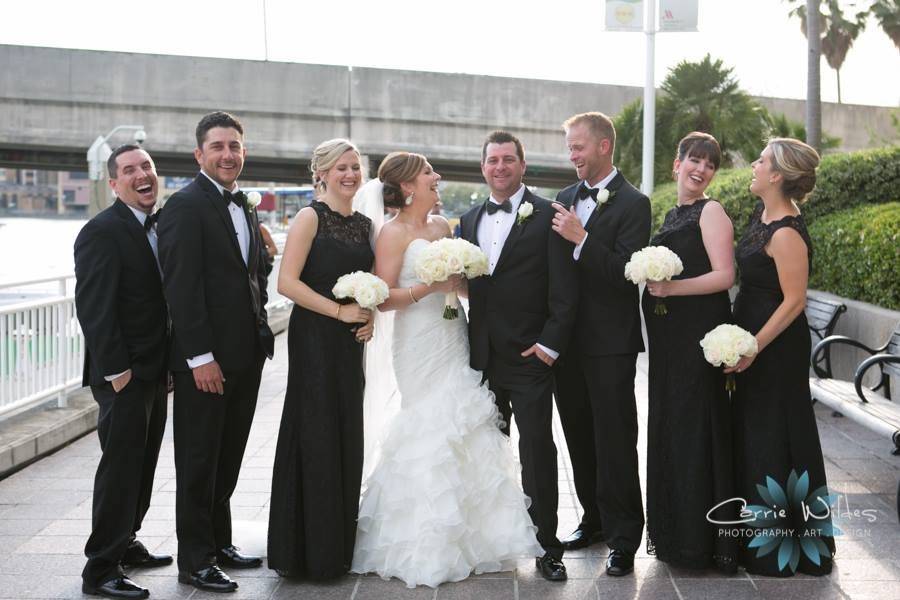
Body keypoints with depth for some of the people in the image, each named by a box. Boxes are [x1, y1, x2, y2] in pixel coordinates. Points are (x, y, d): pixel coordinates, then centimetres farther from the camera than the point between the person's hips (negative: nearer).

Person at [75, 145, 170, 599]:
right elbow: (93, 307, -20)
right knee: (120, 468, -4)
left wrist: (170, 364, 12)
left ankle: (124, 545, 32)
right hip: (124, 374, -9)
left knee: (142, 466, 17)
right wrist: (116, 370, -22)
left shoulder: (157, 226, 12)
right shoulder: (102, 231, -15)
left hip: (154, 372, 9)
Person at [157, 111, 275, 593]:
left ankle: (219, 543, 29)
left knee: (227, 459, 17)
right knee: (199, 461, 3)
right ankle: (195, 560, 13)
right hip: (205, 360, -8)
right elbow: (182, 287, -18)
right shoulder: (186, 205, -12)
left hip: (245, 356, 8)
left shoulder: (245, 207, 14)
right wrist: (200, 357, -21)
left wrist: (261, 337, 10)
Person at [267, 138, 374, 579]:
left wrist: (369, 318, 2)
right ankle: (309, 549, 10)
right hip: (314, 338, -7)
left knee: (347, 437, 10)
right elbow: (287, 282, -16)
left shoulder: (364, 224, 12)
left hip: (351, 342, 7)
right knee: (315, 438, -2)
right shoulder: (310, 218, -8)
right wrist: (340, 311, -16)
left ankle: (339, 541, 22)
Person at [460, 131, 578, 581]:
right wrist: (468, 344, 7)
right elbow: (464, 286, 16)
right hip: (481, 358, 5)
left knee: (537, 454, -1)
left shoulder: (547, 217, -5)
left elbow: (565, 290, -8)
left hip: (530, 358, -5)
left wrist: (550, 345, -13)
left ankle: (546, 547, 9)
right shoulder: (469, 220, 13)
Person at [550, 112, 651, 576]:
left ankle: (623, 540, 8)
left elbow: (628, 273, -18)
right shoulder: (566, 198, 12)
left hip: (610, 344, -7)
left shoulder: (632, 203, -9)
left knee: (615, 444, -1)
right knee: (580, 439, 16)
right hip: (568, 341, 7)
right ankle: (595, 520, 30)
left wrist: (581, 238, -24)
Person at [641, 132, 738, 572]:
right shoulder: (672, 215, 18)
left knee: (694, 427, -4)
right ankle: (674, 531, 23)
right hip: (669, 336, 9)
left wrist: (672, 288, -24)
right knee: (668, 424, 12)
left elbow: (724, 275, -16)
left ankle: (701, 539, 5)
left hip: (699, 332, -8)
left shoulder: (711, 212, -6)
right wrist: (651, 284, 8)